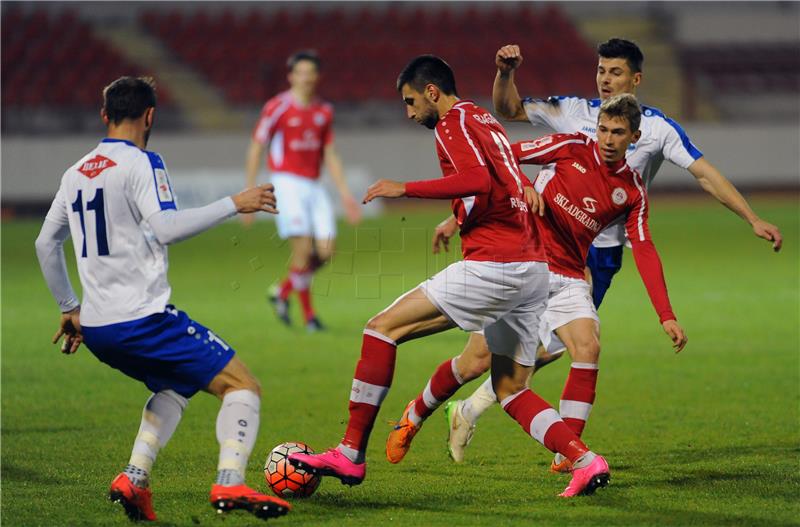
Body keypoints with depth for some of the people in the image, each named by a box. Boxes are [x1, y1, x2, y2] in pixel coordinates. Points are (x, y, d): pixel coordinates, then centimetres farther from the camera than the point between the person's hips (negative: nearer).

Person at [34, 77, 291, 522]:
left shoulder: (76, 173, 16)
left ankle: (135, 478, 11)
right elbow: (166, 228, -21)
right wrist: (234, 204, -15)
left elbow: (46, 244, 24)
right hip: (142, 317, -8)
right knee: (243, 386, -4)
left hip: (96, 326, 8)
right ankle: (230, 482, -25)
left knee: (175, 386, 30)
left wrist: (70, 309, 33)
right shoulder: (141, 163, -6)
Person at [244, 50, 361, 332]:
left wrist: (345, 194, 12)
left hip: (314, 186, 6)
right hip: (287, 182, -6)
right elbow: (256, 148, -2)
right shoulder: (277, 107, -6)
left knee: (325, 251, -3)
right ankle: (308, 315, -2)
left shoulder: (324, 111, 11)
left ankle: (282, 292, 20)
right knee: (303, 248, -15)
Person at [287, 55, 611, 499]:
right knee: (511, 390, 14)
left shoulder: (453, 124, -5)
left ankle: (351, 454, -7)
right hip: (534, 269, 9)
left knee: (382, 328, -5)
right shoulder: (485, 121, 23)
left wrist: (406, 189, -17)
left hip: (492, 266, -9)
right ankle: (585, 461, -2)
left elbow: (479, 180, -22)